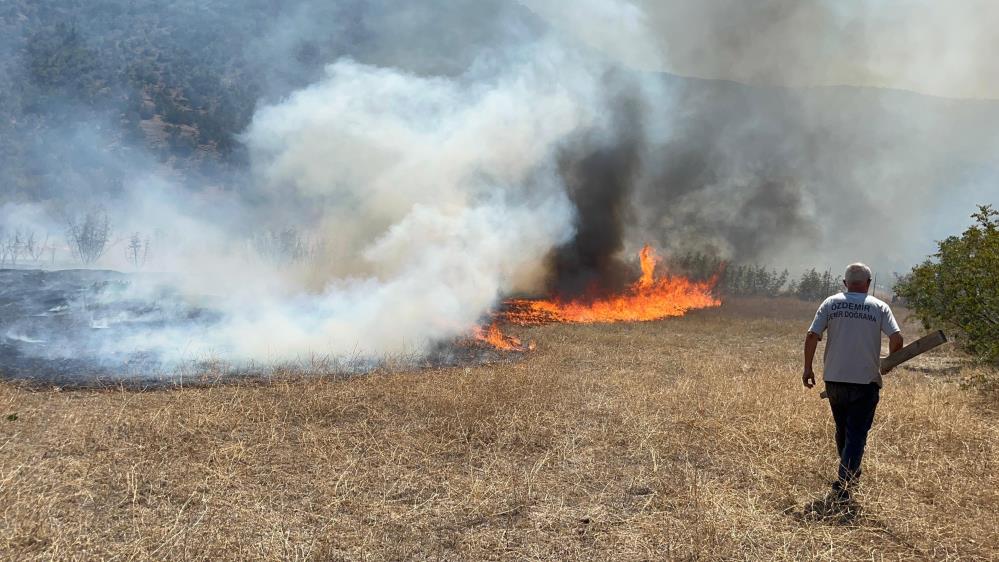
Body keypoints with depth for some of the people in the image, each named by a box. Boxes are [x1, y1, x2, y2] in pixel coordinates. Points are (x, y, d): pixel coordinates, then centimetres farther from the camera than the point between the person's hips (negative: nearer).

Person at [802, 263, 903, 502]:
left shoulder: (831, 303, 2)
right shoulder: (879, 307, 0)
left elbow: (812, 335, -5)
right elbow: (897, 338, -9)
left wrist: (808, 368, 3)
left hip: (834, 379, 3)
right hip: (866, 382, -2)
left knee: (842, 430, 21)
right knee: (856, 434, 1)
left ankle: (850, 473, 39)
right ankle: (842, 484, -9)